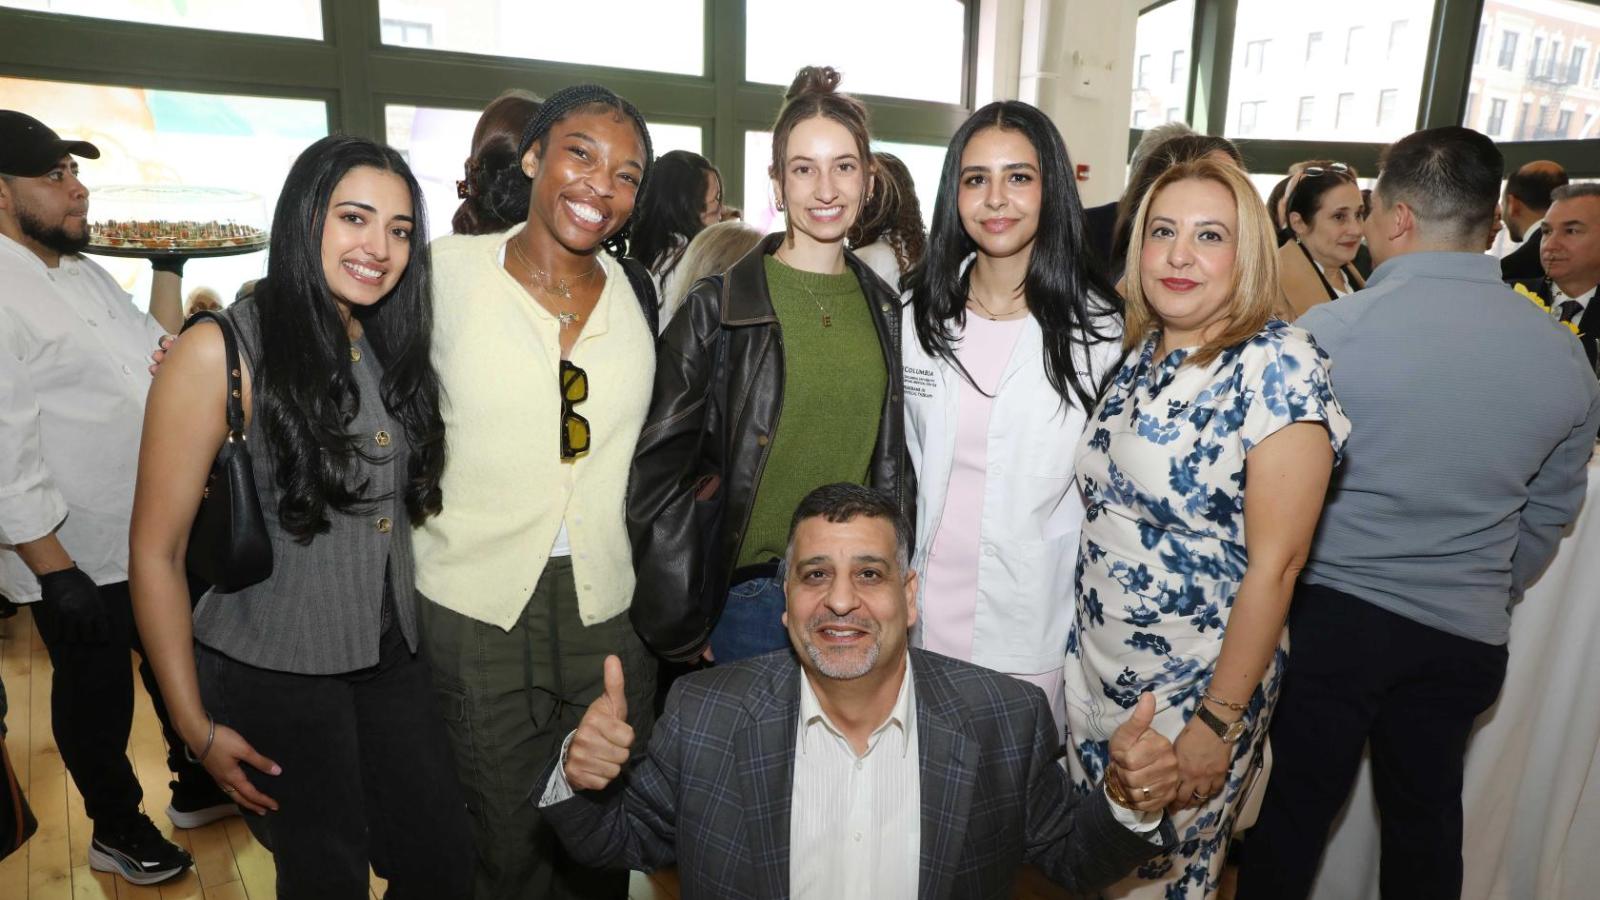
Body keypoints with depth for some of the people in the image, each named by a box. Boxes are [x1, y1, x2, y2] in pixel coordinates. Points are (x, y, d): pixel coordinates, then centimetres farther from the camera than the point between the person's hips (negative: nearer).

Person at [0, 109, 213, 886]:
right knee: (96, 693, 12)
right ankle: (118, 831, 33)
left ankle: (197, 789, 41)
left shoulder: (88, 273, 9)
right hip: (77, 555, -8)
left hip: (157, 535, 8)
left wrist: (169, 269, 9)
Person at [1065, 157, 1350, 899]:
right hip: (1094, 665, 6)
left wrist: (1218, 723, -17)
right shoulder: (1136, 353, 1)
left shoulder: (1278, 366, -18)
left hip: (1193, 686, -5)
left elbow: (1274, 563, -19)